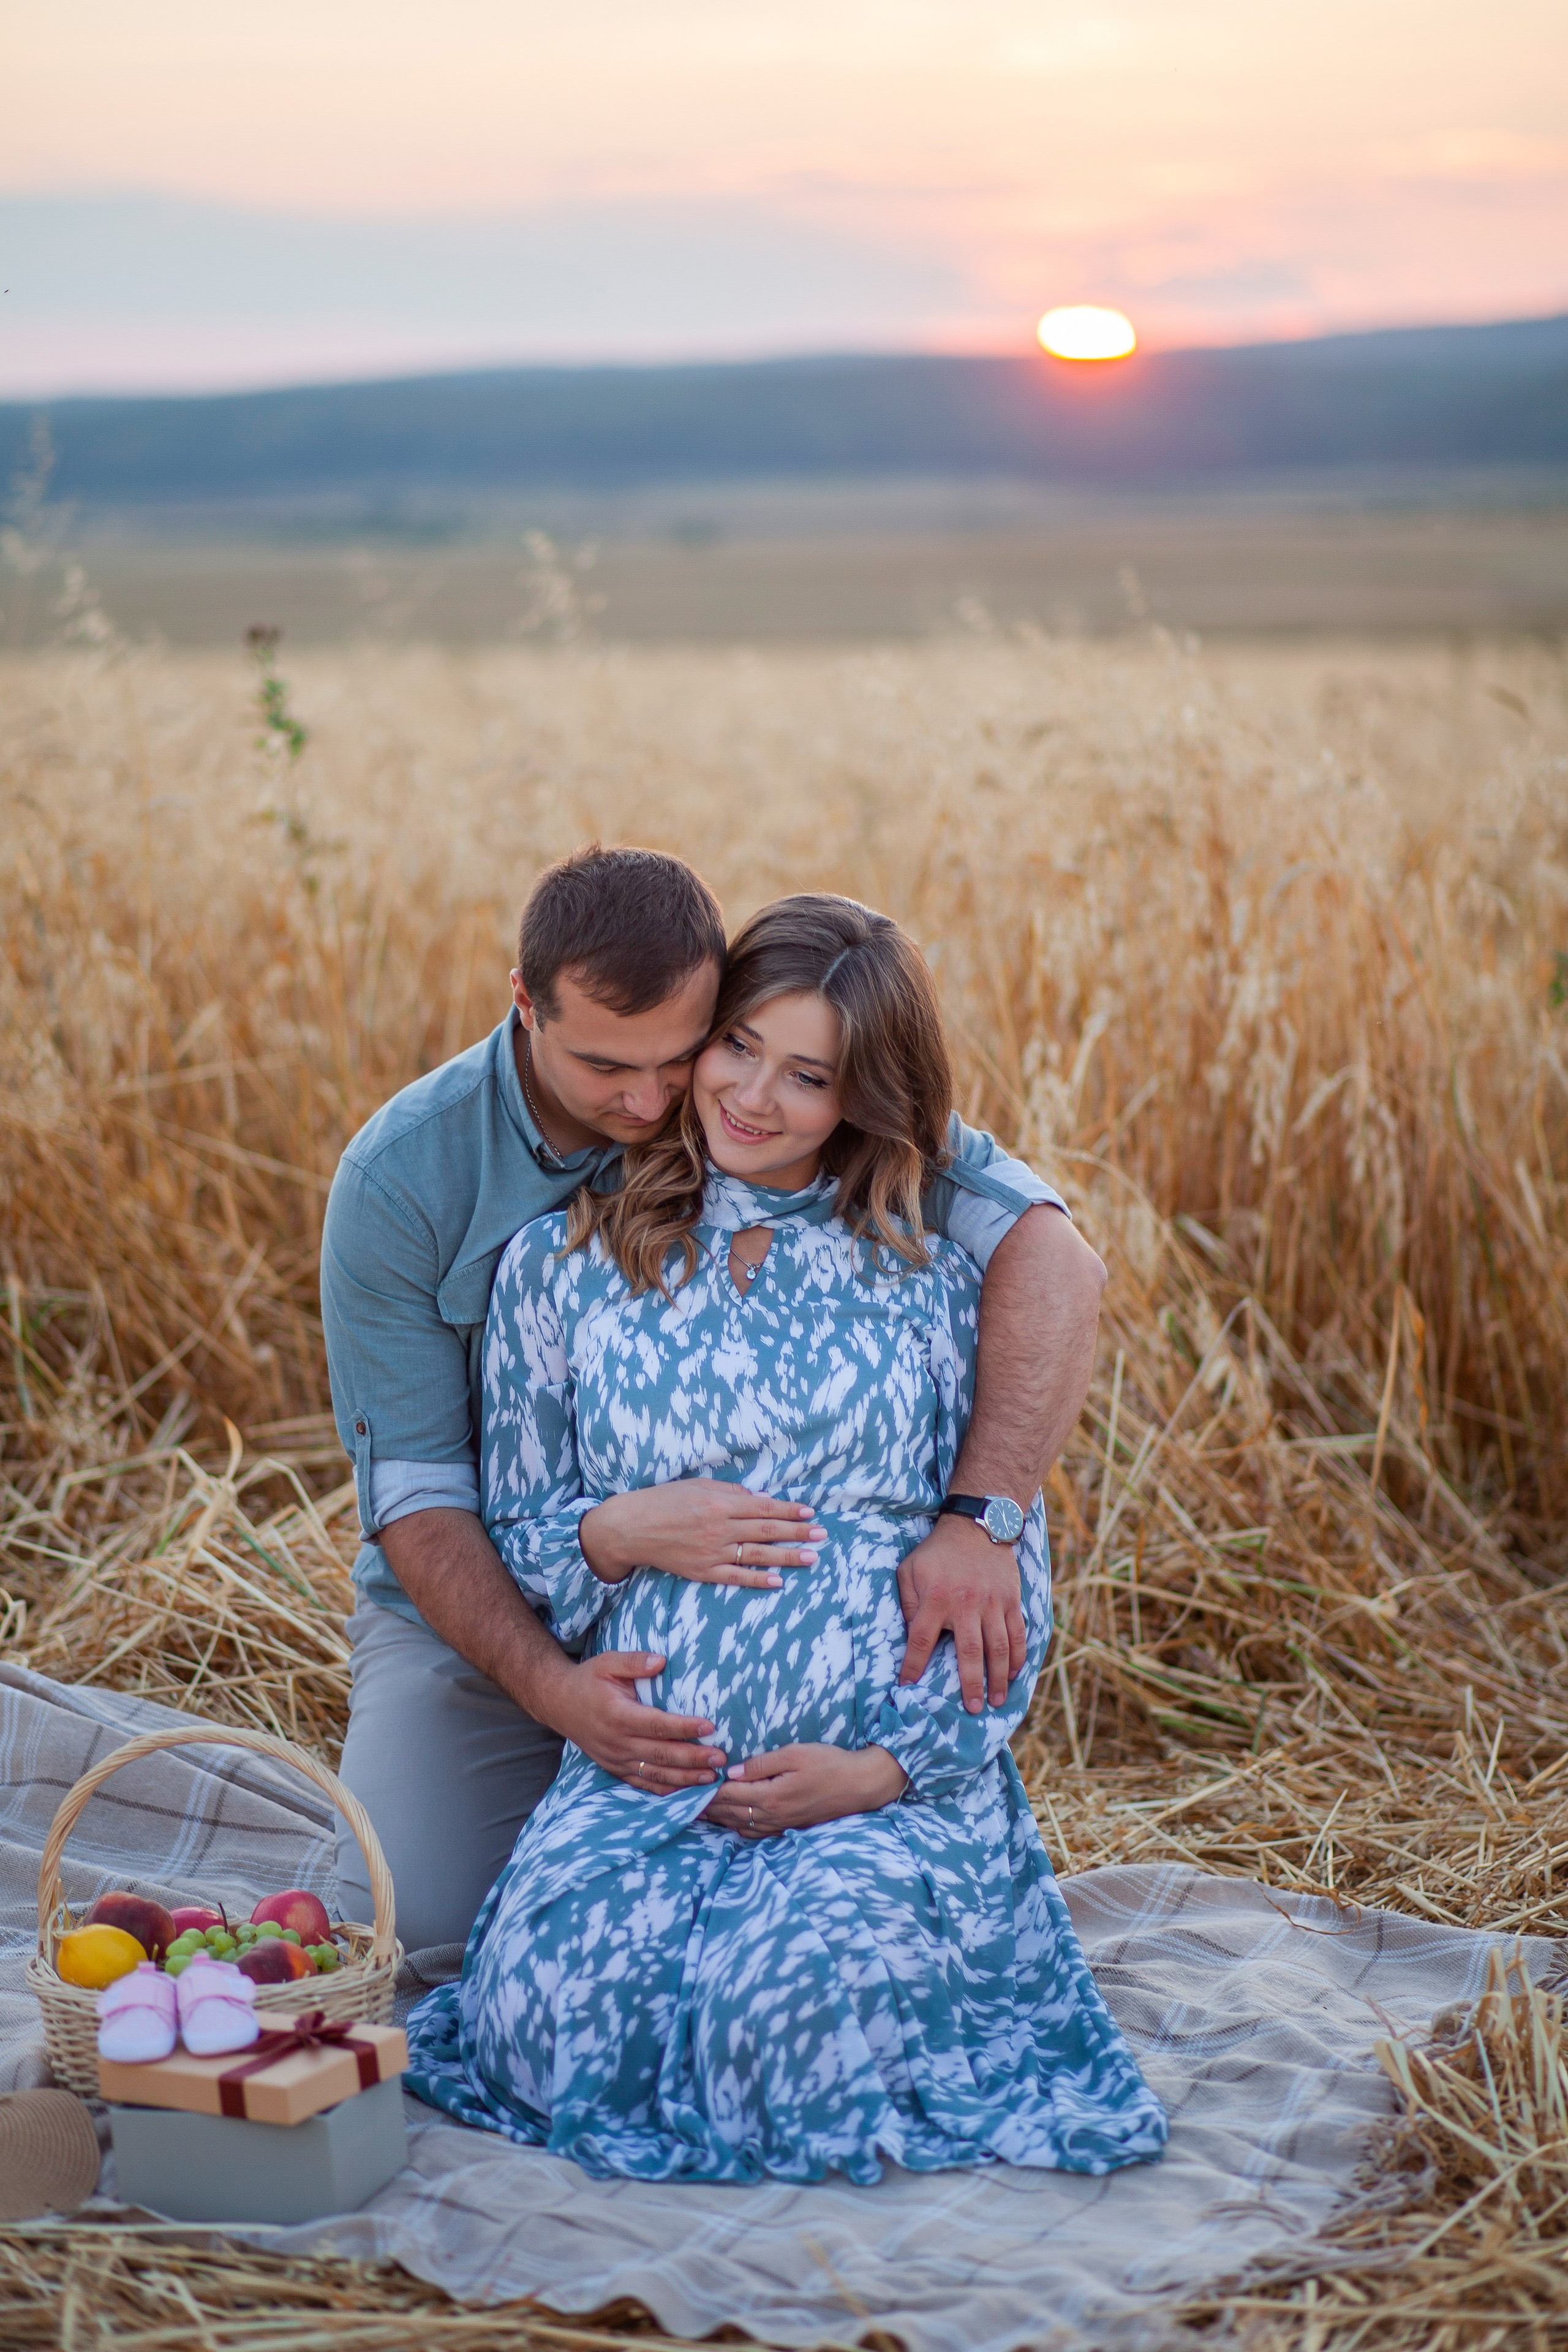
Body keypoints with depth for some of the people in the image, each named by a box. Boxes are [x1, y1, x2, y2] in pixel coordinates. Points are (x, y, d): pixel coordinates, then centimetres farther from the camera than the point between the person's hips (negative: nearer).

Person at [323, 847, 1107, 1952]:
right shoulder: (402, 1175, -17)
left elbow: (1053, 1259, -26)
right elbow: (415, 1491, -16)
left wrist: (981, 1519, -40)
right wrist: (550, 1687, -33)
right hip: (482, 1612, 0)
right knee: (417, 1921, -16)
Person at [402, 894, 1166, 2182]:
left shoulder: (936, 1277, 8)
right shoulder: (560, 1266, 10)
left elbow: (1013, 1562, 5)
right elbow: (509, 1544, 14)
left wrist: (884, 1768, -9)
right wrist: (619, 1535, -9)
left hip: (900, 1773, -1)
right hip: (641, 1775, 1)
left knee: (799, 2006, -30)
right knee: (566, 2014, -28)